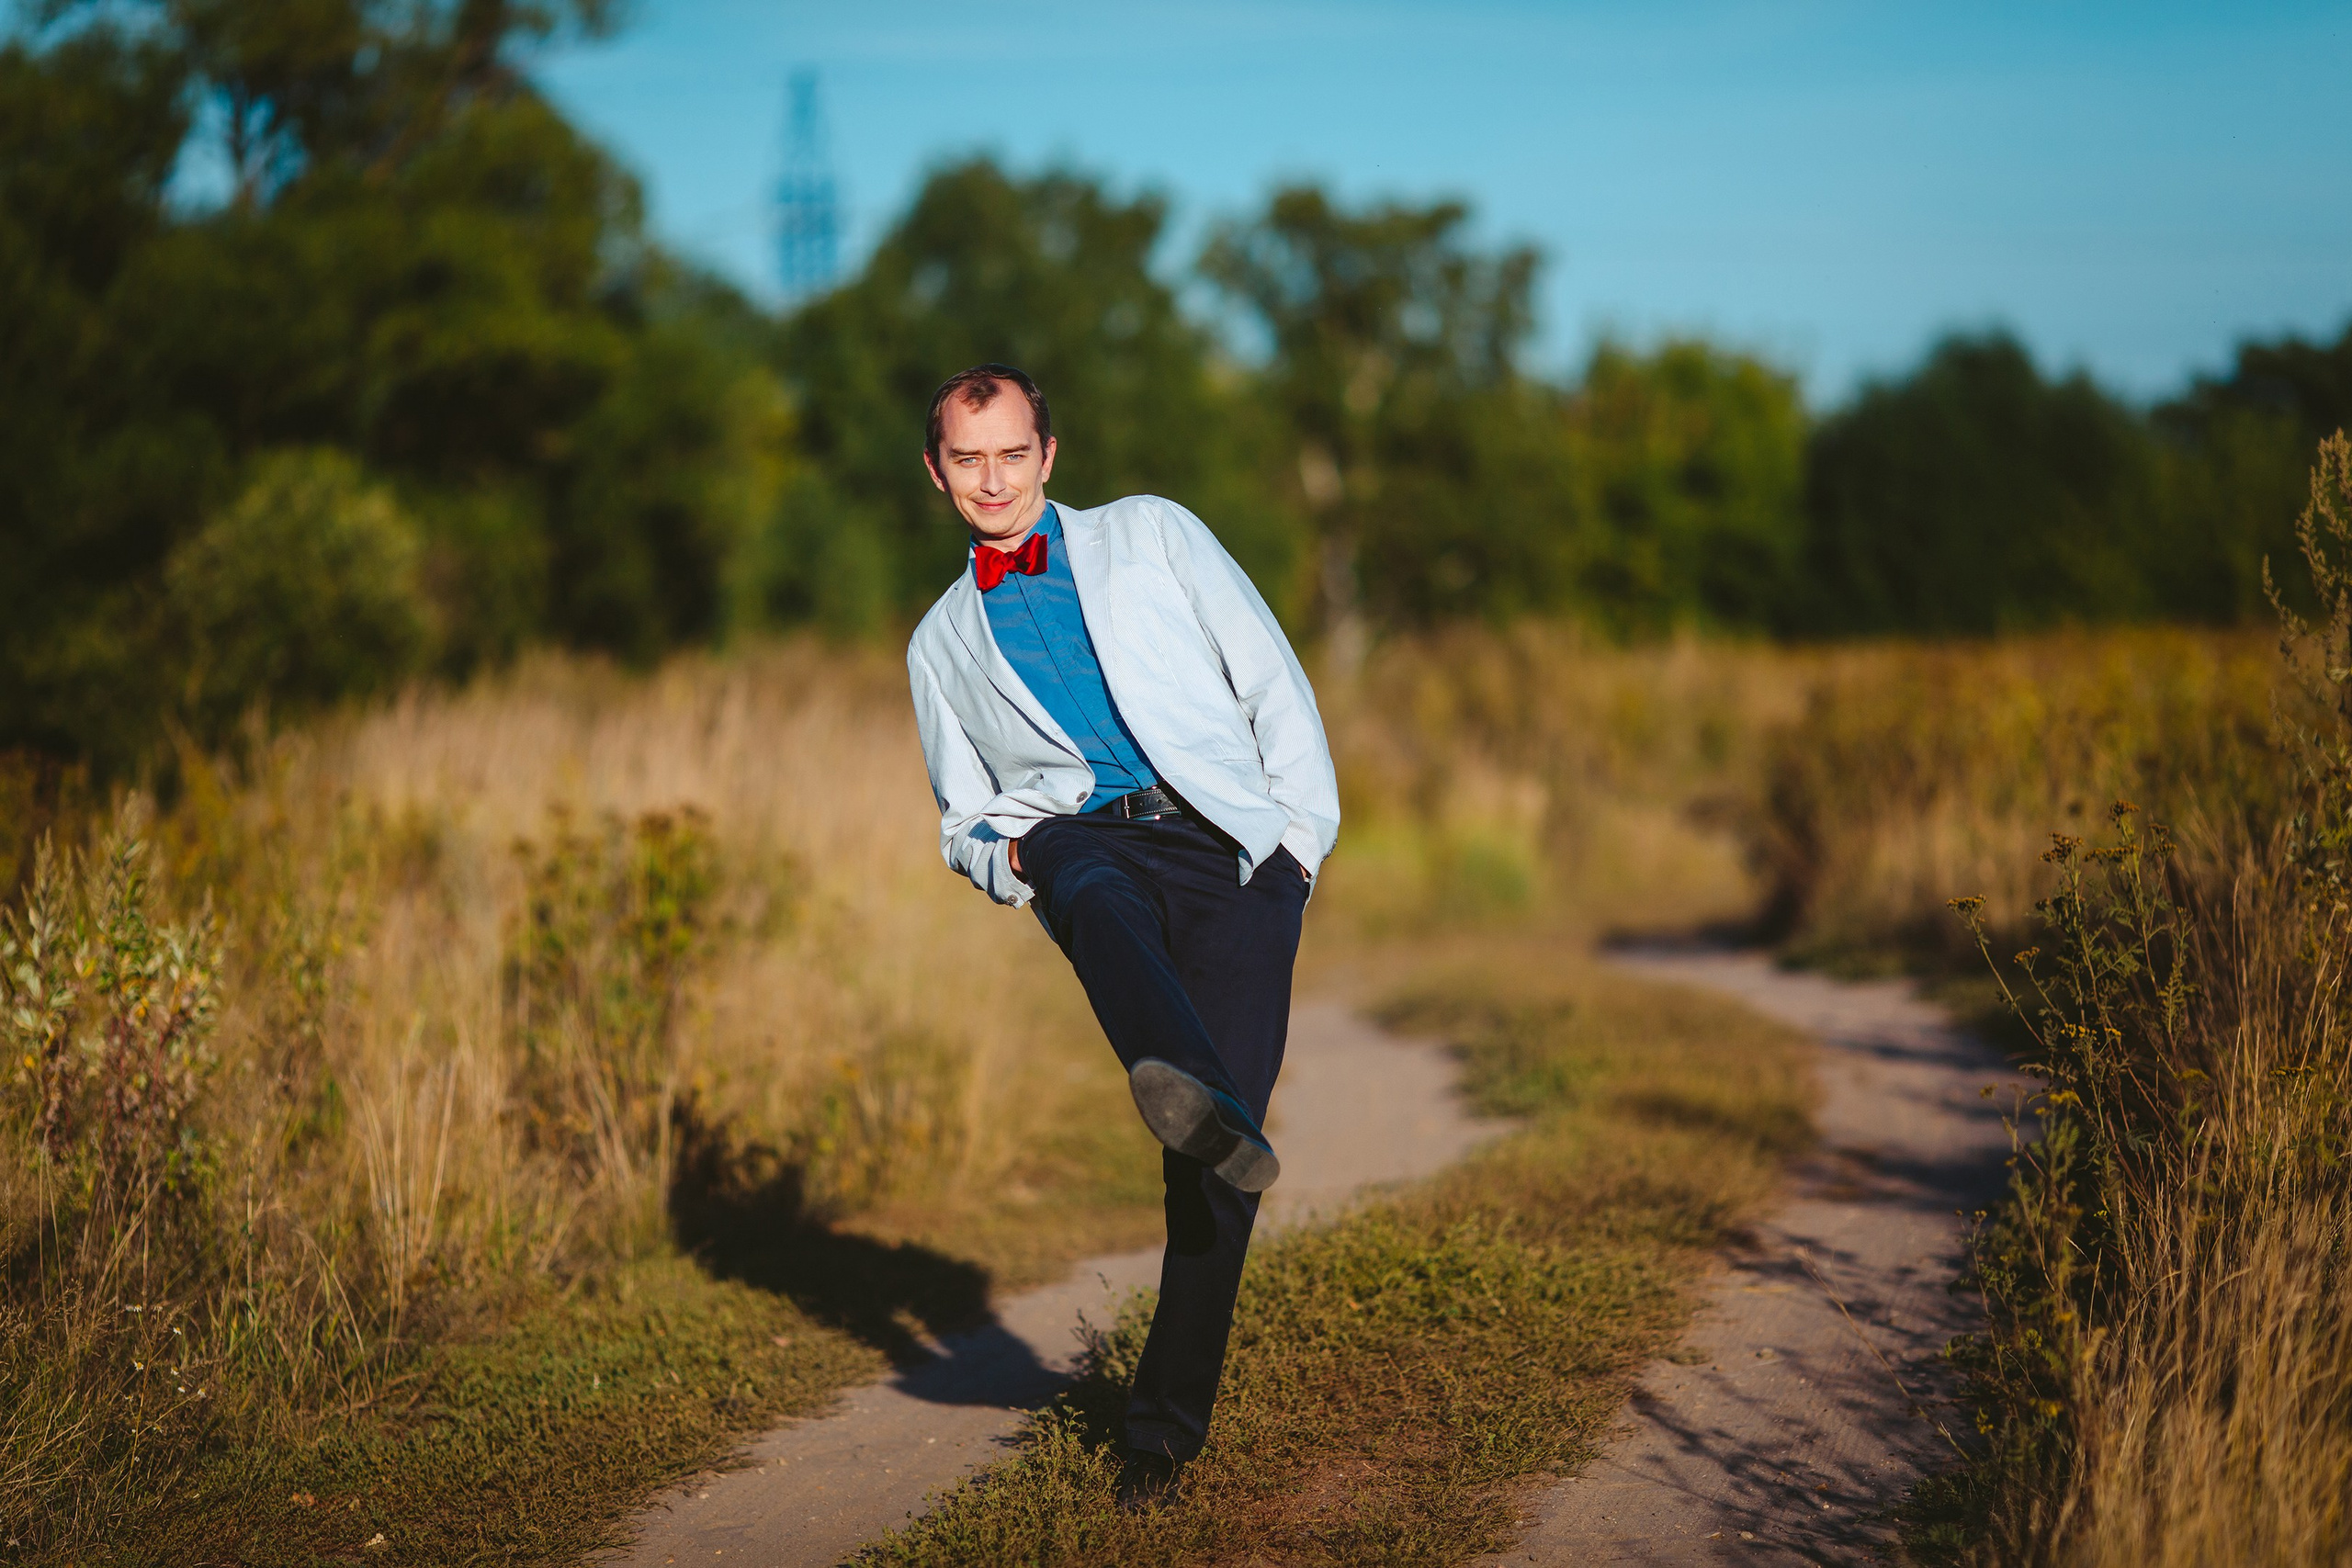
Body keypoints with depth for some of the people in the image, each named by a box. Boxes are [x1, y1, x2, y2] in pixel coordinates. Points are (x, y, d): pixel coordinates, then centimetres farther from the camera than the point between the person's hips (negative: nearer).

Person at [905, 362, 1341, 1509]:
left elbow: (1272, 678, 14)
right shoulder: (942, 644, 25)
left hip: (1235, 846, -1)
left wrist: (1301, 835, 2)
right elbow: (963, 816, 28)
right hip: (1082, 835, 1)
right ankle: (1197, 1098, -66)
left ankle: (1168, 1415, -5)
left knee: (1213, 1163, -15)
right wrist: (999, 854, 4)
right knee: (1092, 888, -40)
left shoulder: (1149, 533, 18)